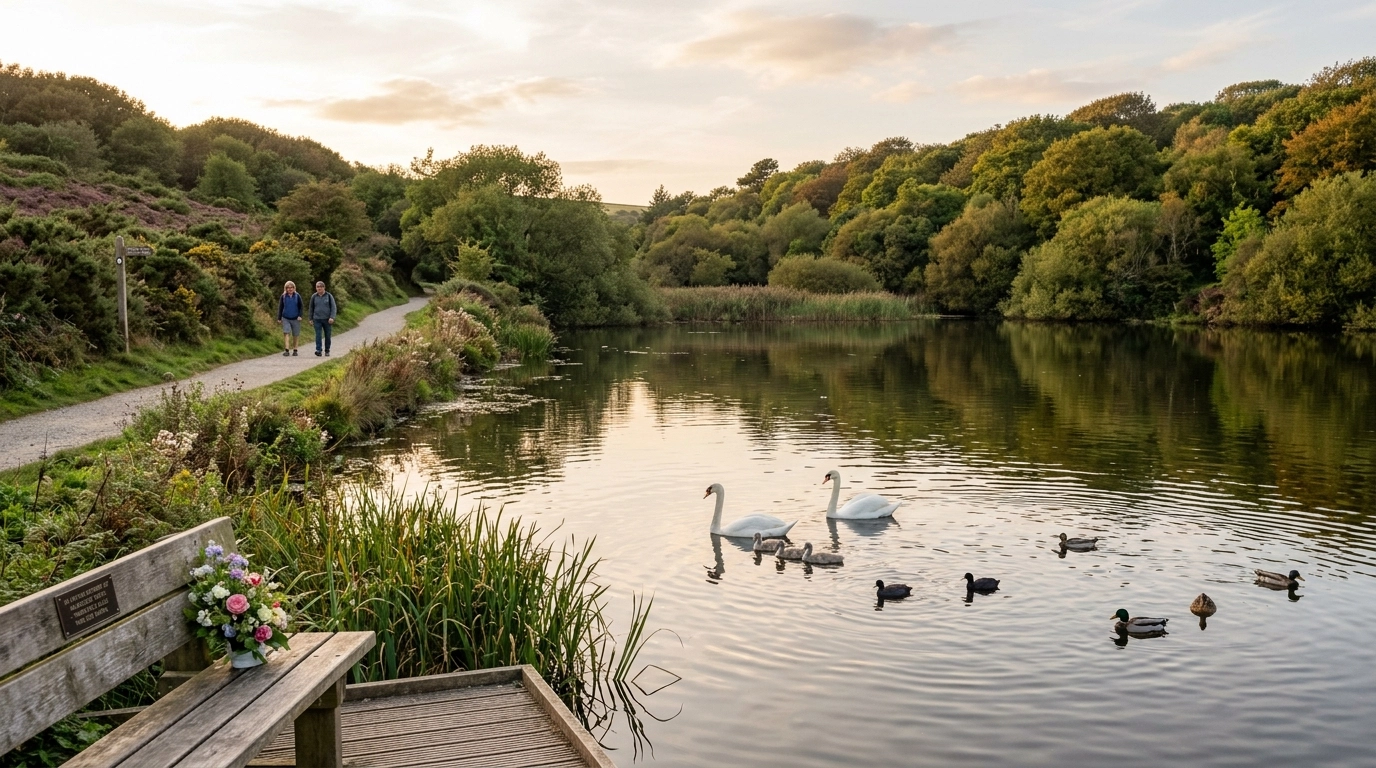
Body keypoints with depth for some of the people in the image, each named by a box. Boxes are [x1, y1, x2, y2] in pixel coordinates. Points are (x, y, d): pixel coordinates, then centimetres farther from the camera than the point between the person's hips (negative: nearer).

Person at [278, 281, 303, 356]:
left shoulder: (297, 296, 0)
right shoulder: (283, 296, 2)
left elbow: (301, 306, 3)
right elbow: (280, 307, 8)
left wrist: (300, 315, -8)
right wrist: (279, 318, 5)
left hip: (295, 319, 0)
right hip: (286, 318, 0)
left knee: (295, 335, 7)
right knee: (286, 333, -13)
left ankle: (294, 350, 20)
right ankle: (287, 350, -17)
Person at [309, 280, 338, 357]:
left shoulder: (329, 296, 0)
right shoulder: (314, 296, 5)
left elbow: (334, 307, -2)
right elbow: (311, 308, 15)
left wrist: (332, 317, -13)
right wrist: (311, 319, 13)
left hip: (327, 319, 0)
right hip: (317, 319, 0)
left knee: (327, 335, 5)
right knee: (318, 335, -11)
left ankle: (327, 351, 16)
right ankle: (318, 350, -17)